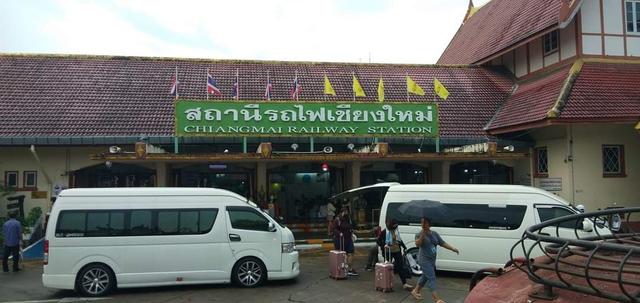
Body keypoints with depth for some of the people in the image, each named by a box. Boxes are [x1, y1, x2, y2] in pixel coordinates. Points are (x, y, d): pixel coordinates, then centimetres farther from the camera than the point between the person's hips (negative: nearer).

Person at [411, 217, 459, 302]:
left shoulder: (435, 234, 6)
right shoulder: (420, 234, -11)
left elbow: (443, 243, 8)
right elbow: (417, 244, -27)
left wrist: (453, 249, -1)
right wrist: (423, 234, -35)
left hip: (432, 260, 7)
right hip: (424, 260, -7)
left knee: (425, 276, 19)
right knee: (431, 278, -11)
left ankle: (415, 291, 37)